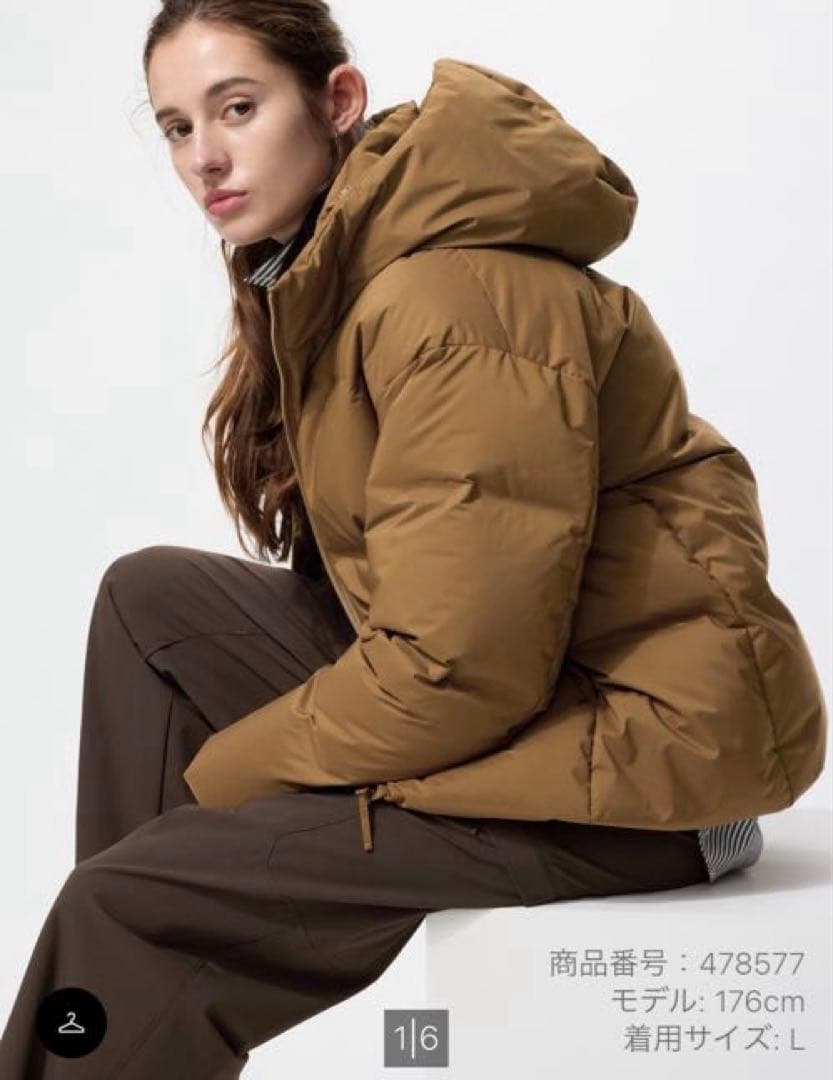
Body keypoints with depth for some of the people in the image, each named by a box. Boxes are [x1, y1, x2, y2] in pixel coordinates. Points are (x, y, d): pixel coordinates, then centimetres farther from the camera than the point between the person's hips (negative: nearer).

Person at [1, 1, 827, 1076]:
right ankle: (134, 986, 9)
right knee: (151, 596, 8)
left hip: (636, 740, -10)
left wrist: (217, 772, -11)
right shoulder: (321, 268, 8)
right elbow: (378, 572, 11)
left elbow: (456, 670, -24)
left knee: (125, 906, -16)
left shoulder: (458, 295, -22)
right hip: (498, 671, 10)